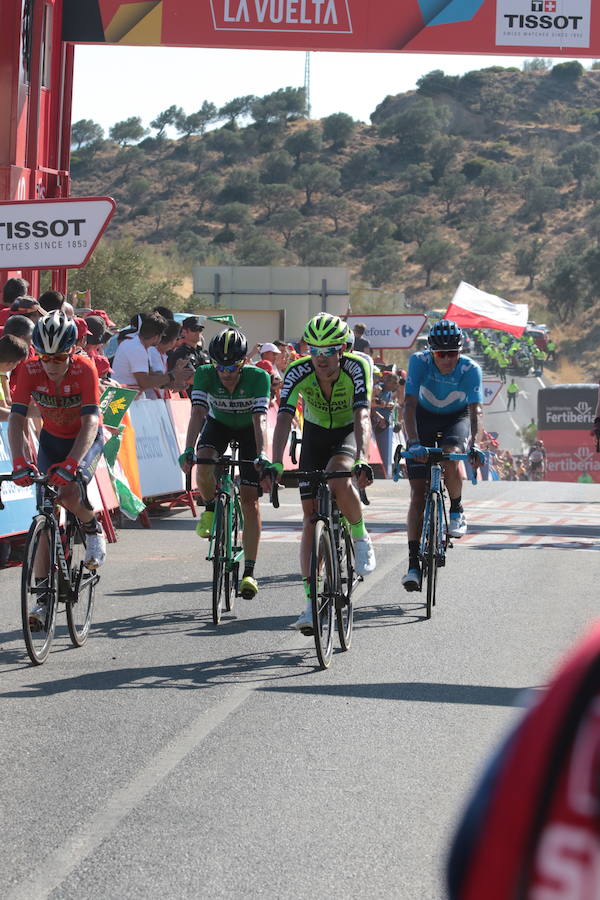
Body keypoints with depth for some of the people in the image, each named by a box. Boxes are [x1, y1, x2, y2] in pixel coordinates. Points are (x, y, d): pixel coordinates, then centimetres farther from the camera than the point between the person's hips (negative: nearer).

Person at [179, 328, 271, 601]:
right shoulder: (204, 375, -28)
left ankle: (249, 572, -2)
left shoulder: (258, 377, -32)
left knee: (250, 499, -8)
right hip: (218, 424, 1)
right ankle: (210, 509, 1)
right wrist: (189, 450, -50)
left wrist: (262, 455, -52)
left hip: (248, 428, -1)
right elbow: (197, 414, -35)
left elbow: (259, 420, -38)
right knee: (204, 464, -32)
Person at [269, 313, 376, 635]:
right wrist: (276, 464, -44)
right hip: (315, 435, 2)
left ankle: (361, 536, -6)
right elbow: (284, 419, -31)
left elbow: (362, 418, -38)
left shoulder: (356, 368, -29)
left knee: (339, 480, -35)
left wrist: (362, 460, -52)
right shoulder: (298, 372, -25)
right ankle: (310, 601, -4)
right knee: (310, 516, -6)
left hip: (348, 433, -2)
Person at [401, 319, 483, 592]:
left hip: (456, 418, 0)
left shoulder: (471, 370, -26)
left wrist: (474, 445, -49)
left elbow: (475, 411, -32)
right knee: (418, 493, -9)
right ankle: (413, 564, -9)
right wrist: (413, 443, -45)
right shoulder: (419, 362, -27)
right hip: (424, 418, 0)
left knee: (451, 457, -34)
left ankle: (457, 510, -5)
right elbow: (409, 404, -32)